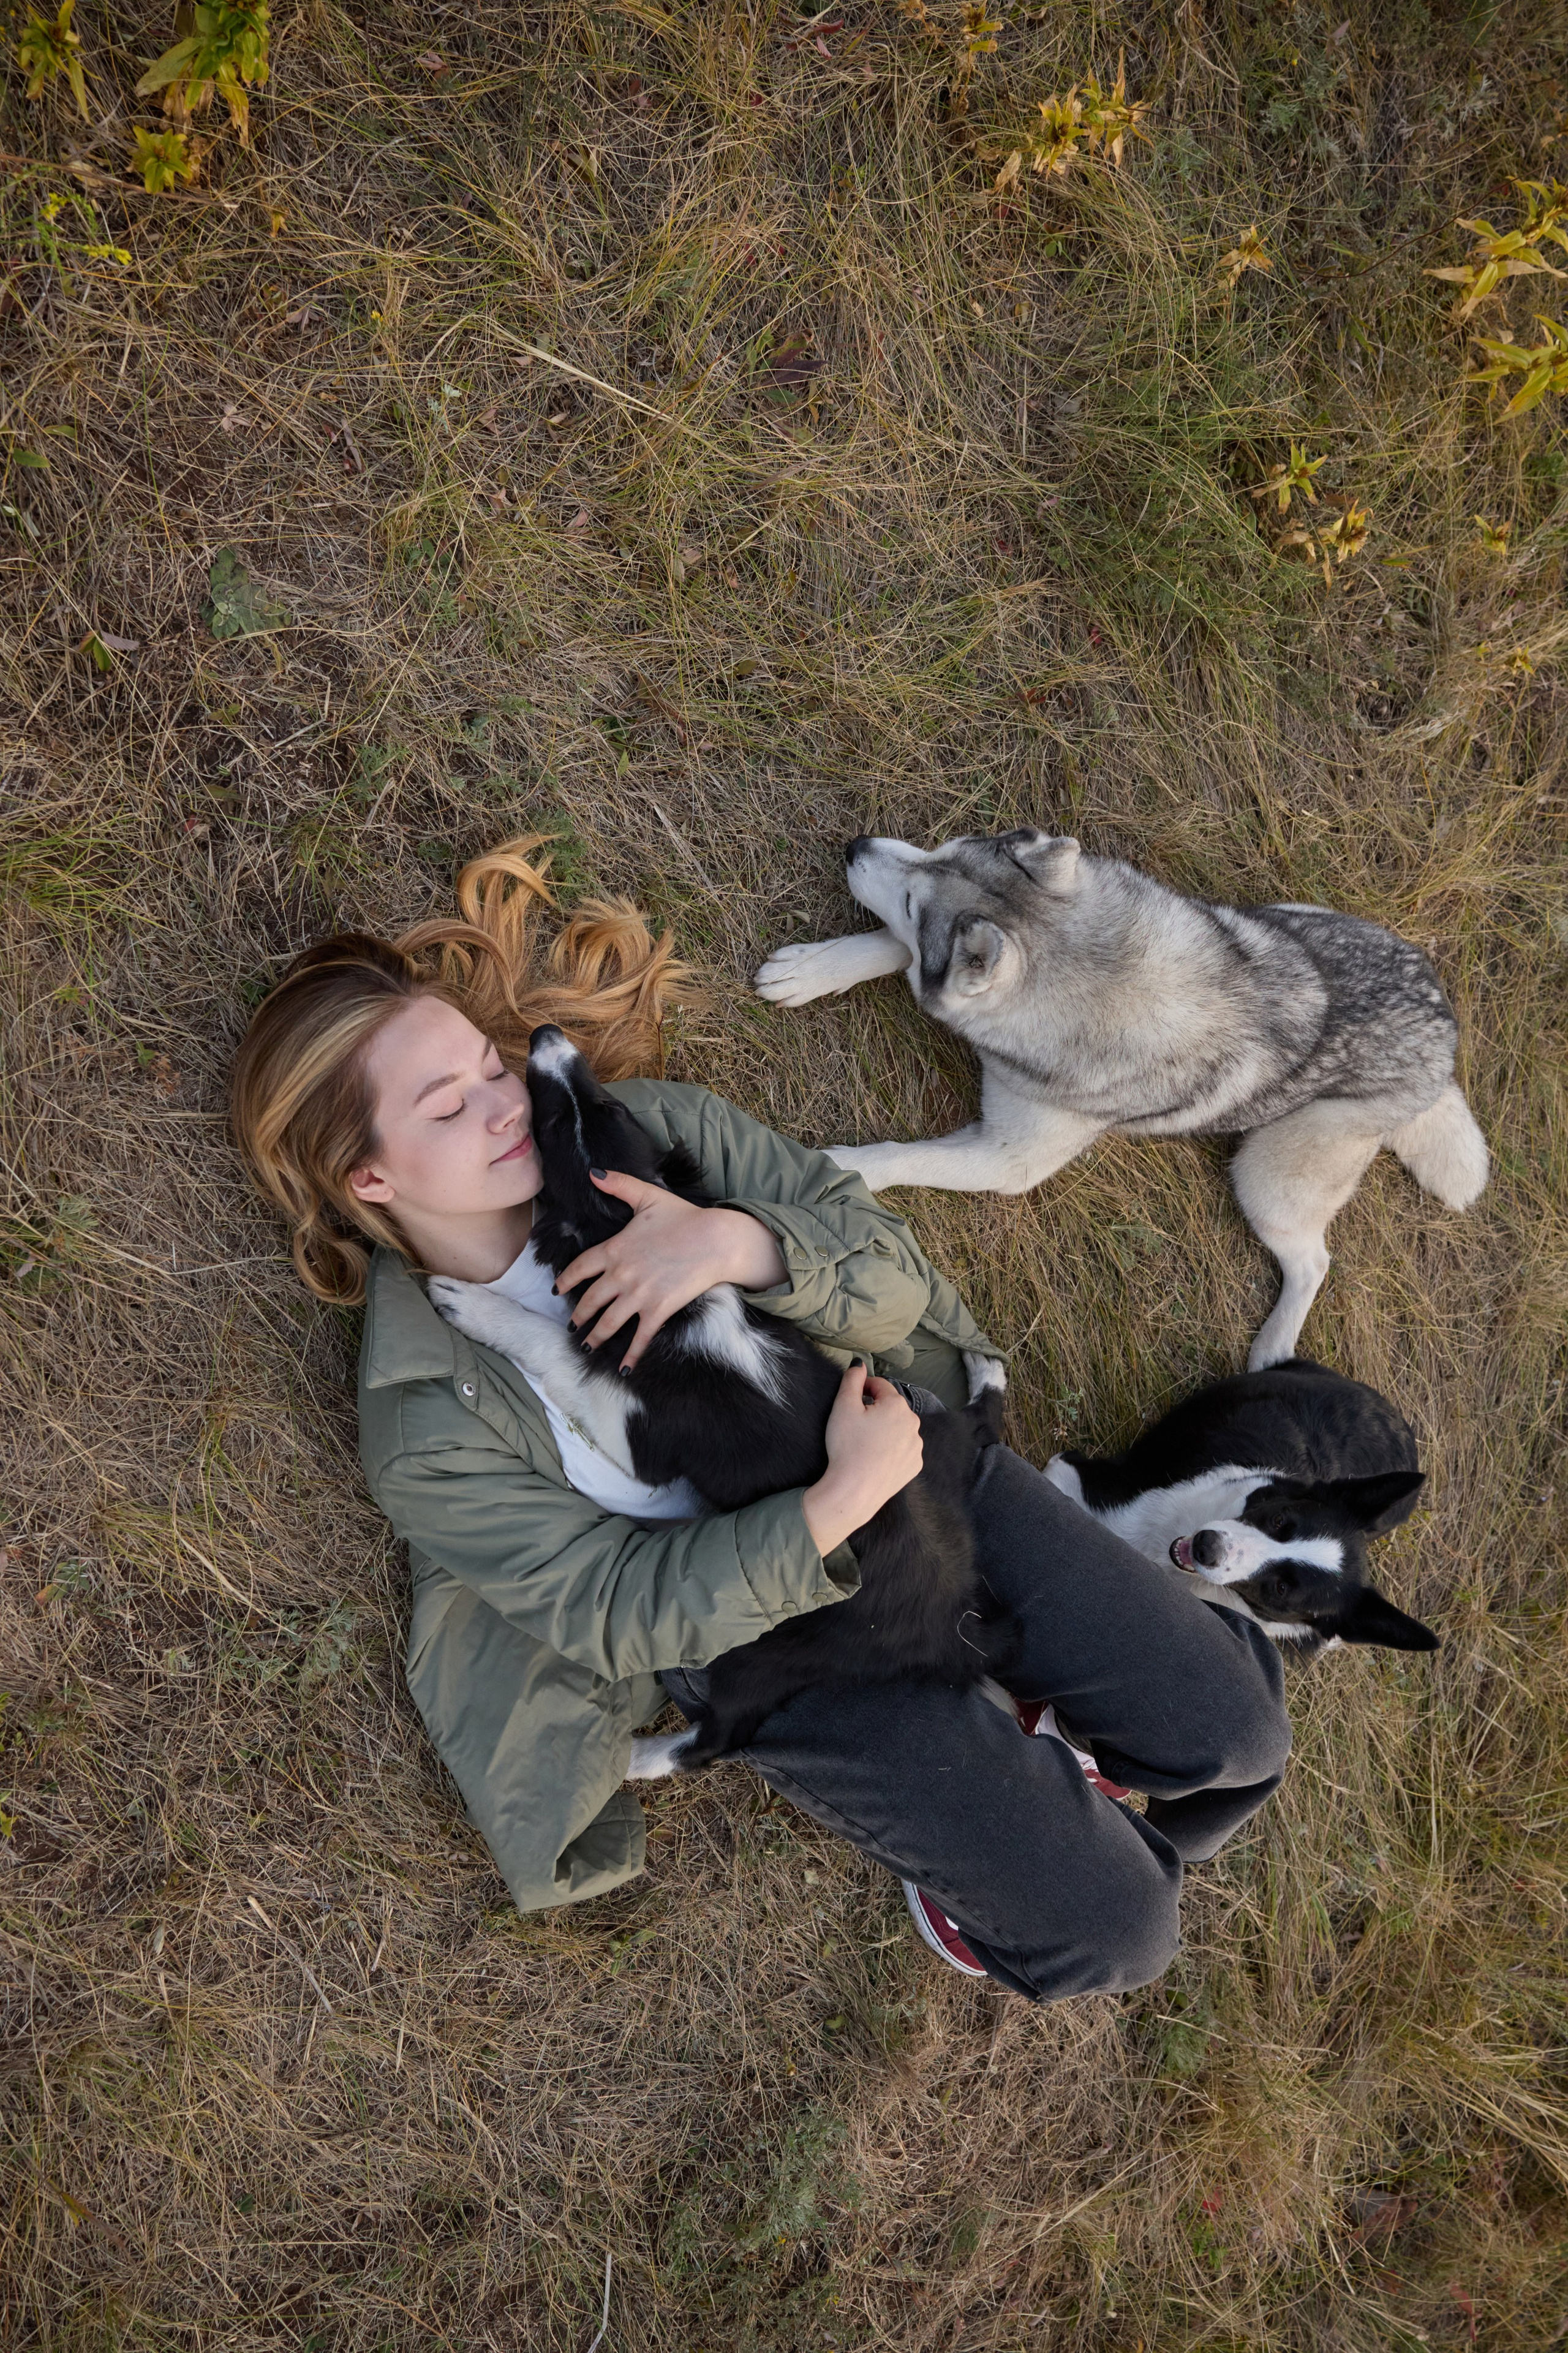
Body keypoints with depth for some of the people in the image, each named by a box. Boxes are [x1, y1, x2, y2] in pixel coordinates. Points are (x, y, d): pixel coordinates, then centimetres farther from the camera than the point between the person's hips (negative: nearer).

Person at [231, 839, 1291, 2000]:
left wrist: (738, 1244, -32)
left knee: (1238, 1730, -1)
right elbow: (622, 1610, -16)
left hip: (922, 1467, 3)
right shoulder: (427, 1431, -16)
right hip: (766, 1630, -3)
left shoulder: (651, 1129, -9)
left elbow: (894, 1272, -11)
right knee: (1110, 1935, -5)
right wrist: (839, 1506, -27)